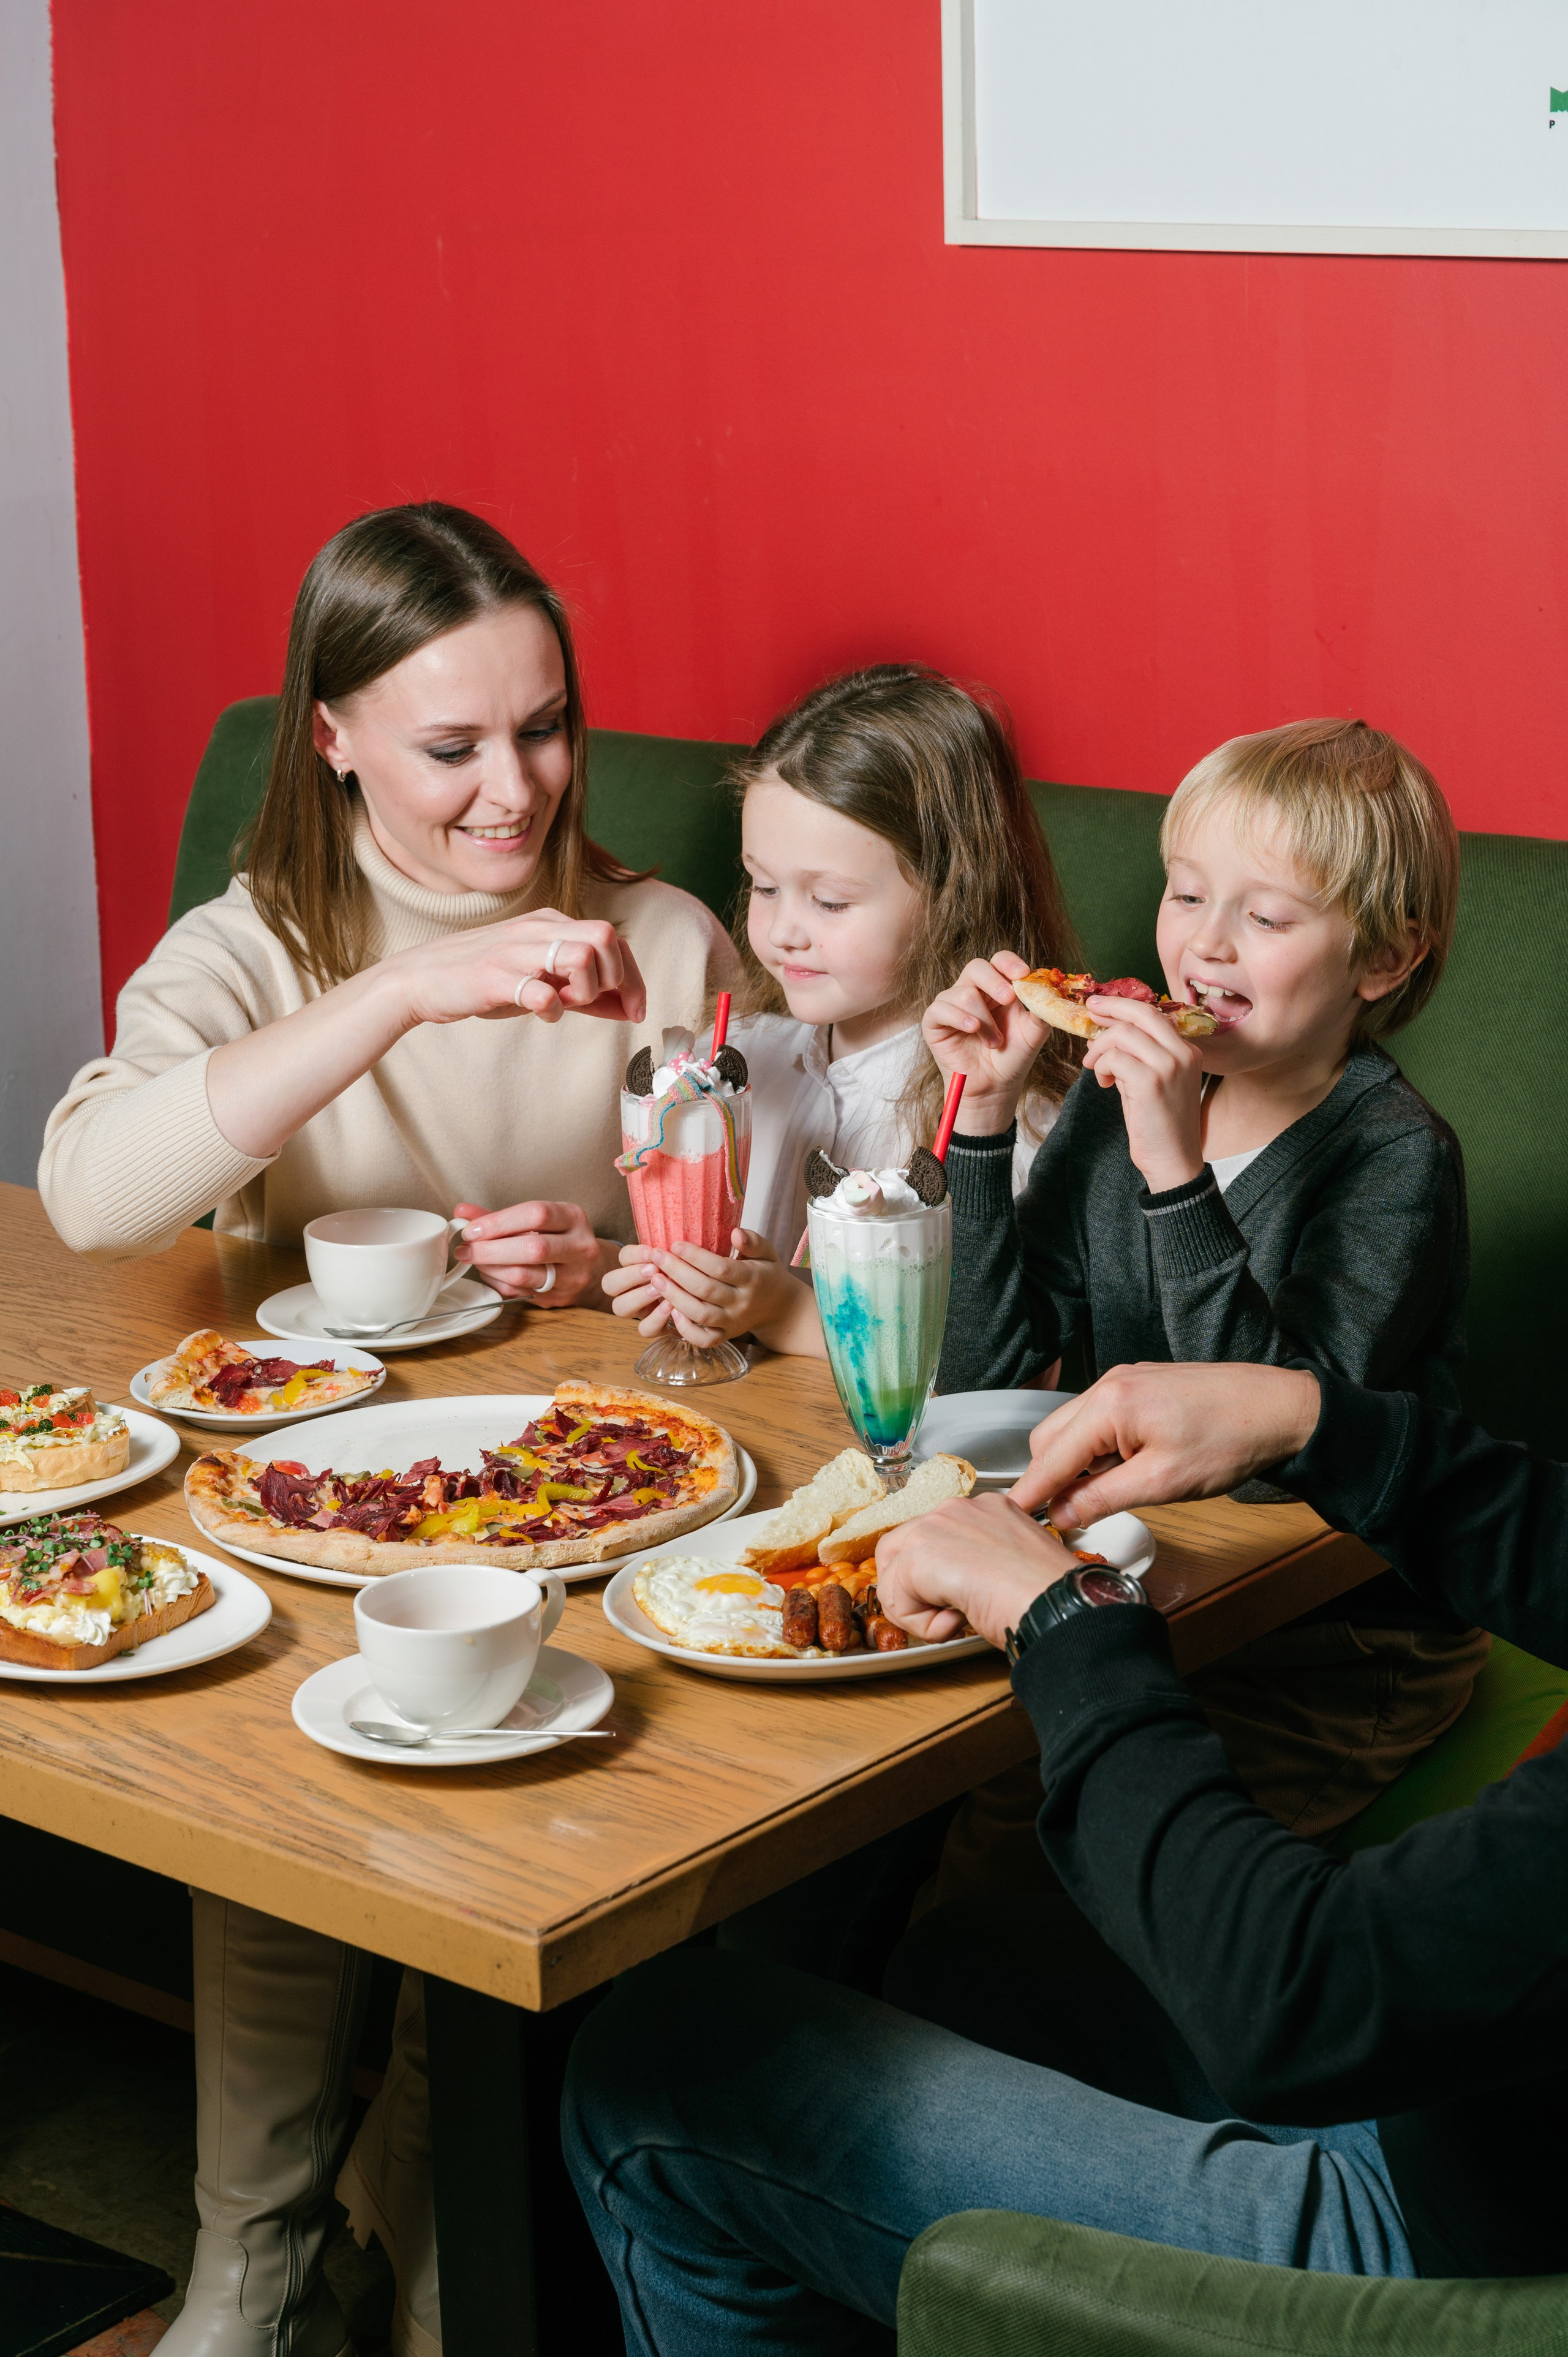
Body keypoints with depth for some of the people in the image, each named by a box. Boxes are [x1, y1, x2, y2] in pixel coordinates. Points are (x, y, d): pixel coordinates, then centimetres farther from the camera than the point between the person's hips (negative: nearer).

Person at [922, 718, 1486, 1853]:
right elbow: (982, 1382, -1)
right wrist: (986, 1112, -9)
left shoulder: (1394, 1158, -14)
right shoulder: (1118, 1097, 2)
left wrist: (1175, 1171, -32)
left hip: (1338, 1646, -5)